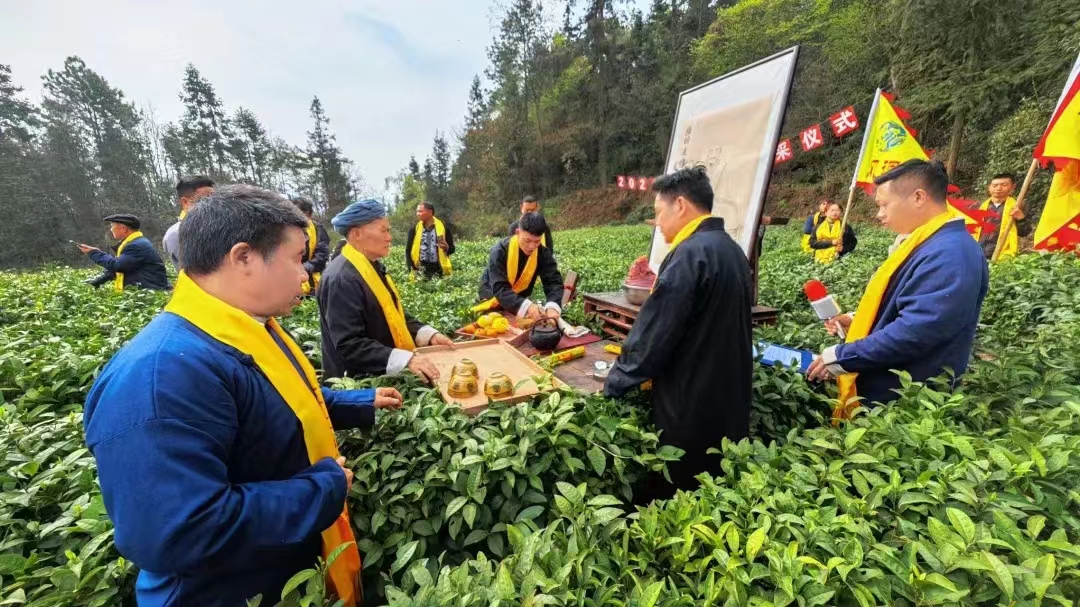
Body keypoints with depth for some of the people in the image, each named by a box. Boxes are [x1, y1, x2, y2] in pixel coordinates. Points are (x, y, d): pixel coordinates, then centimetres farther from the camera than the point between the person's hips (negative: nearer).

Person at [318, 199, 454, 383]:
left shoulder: (373, 266, 10)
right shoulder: (342, 279, -20)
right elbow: (349, 345, -24)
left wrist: (429, 334, 1)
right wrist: (406, 360, -31)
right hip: (359, 383, -8)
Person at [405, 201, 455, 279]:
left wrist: (447, 248, -18)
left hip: (438, 270, -1)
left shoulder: (443, 227, 0)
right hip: (420, 271, 2)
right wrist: (412, 269, -2)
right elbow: (408, 251, 8)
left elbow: (452, 249, 5)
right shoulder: (414, 229, 6)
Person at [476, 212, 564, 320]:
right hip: (494, 301, -3)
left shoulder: (543, 253, -16)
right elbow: (499, 288, -36)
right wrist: (526, 306, -52)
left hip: (520, 302, 3)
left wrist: (553, 306, -44)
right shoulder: (500, 250, -28)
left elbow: (554, 281, -23)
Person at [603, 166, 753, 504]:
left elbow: (653, 332, -22)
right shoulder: (731, 249, 9)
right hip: (729, 400, 9)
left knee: (666, 502, 9)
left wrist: (614, 384, -7)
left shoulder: (690, 254, -21)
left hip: (691, 406, -9)